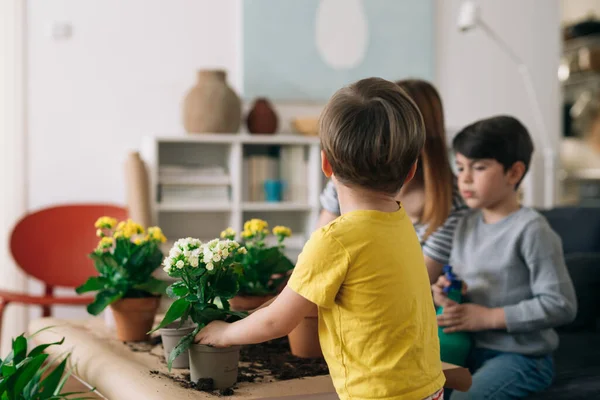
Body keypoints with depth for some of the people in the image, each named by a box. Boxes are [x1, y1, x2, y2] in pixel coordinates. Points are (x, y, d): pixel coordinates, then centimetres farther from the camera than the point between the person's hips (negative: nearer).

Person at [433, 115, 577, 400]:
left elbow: (561, 305, -18)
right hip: (469, 347, 7)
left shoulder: (531, 229, -15)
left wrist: (488, 317, -18)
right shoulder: (467, 225, 8)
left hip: (522, 356, -7)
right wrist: (445, 293, -4)